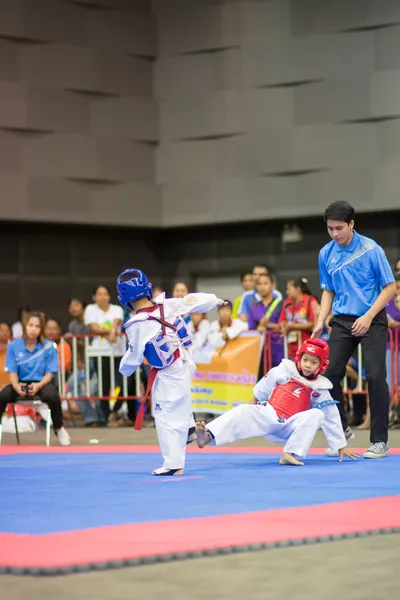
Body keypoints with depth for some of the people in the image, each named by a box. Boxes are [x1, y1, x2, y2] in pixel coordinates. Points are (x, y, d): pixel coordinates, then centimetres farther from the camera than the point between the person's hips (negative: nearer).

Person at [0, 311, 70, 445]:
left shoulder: (49, 346, -6)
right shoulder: (13, 346, -3)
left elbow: (49, 374, -6)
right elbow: (12, 372, -2)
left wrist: (38, 385, -27)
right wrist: (16, 386, -25)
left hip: (42, 383, -1)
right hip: (21, 383, 1)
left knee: (52, 396, -36)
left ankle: (59, 429, -7)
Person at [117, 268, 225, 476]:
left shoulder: (137, 326, -21)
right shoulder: (167, 304, -8)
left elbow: (133, 358, -10)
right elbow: (194, 301, 7)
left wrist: (124, 369, 12)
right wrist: (215, 300, 26)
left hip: (169, 375, -7)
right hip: (186, 364, 7)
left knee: (167, 416, 0)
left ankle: (173, 464, 1)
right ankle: (188, 427, 37)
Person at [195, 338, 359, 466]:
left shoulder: (320, 388, 1)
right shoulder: (285, 370, -2)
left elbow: (331, 417, 6)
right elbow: (263, 389, 14)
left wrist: (341, 446, 9)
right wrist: (254, 402, 24)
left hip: (290, 428, 0)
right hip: (268, 415, 0)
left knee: (316, 415, -25)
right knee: (244, 412, -27)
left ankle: (289, 454, -32)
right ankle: (207, 435, -49)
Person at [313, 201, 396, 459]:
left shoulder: (371, 249, -10)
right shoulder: (326, 254, 3)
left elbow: (390, 287, -8)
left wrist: (368, 317, -16)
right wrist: (321, 321, 1)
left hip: (372, 321, -4)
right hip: (342, 321, 4)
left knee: (375, 376, -10)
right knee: (331, 374, -3)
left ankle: (379, 440, 0)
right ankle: (342, 430, 17)